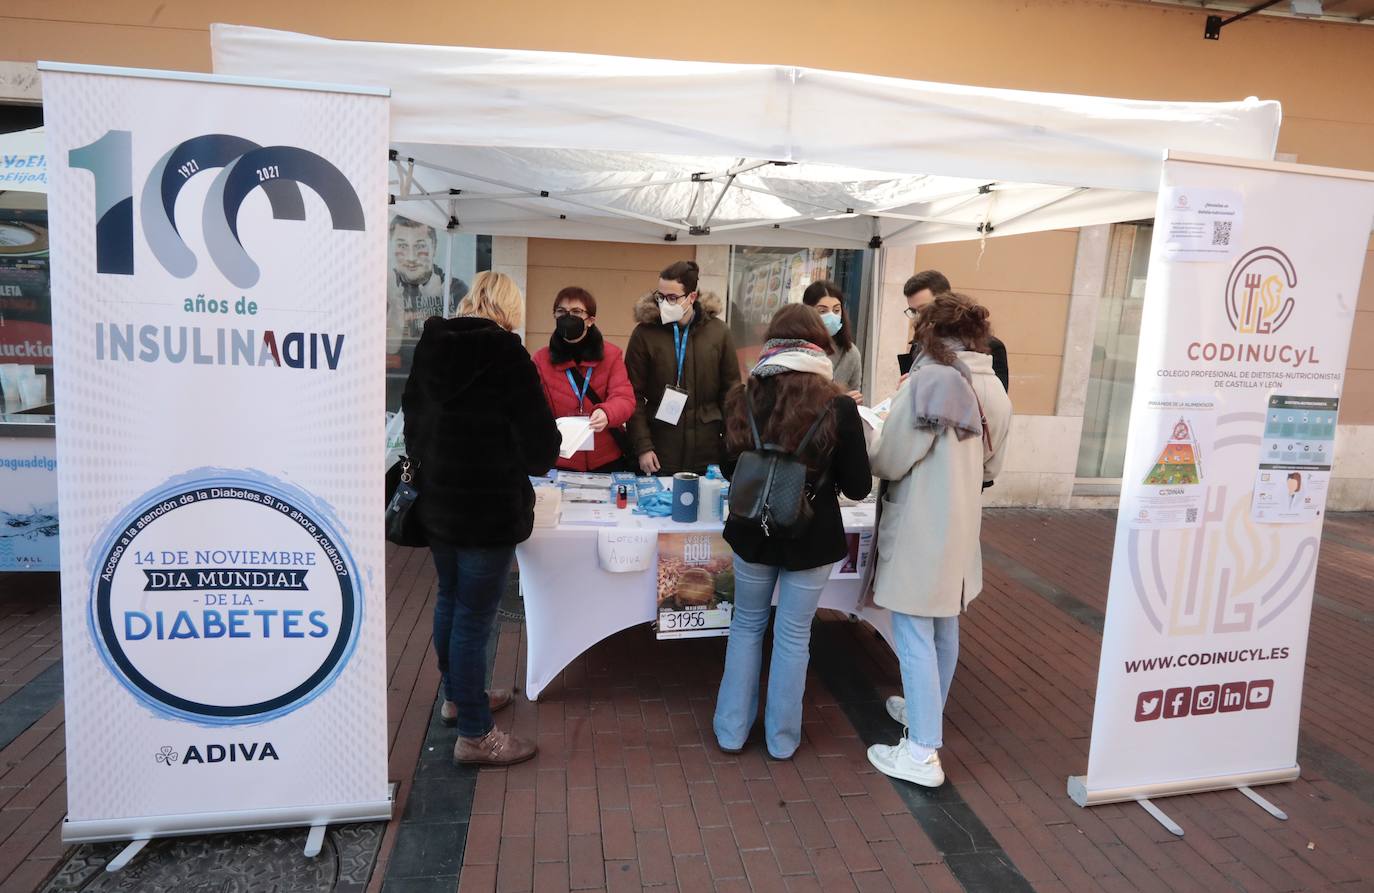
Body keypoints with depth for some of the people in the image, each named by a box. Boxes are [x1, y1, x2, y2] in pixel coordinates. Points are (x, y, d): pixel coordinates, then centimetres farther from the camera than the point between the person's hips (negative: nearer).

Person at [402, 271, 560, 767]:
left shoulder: (431, 348, 3)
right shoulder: (505, 355, -18)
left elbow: (414, 424, 13)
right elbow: (540, 446, -17)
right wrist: (535, 458, 5)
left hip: (436, 501, 7)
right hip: (489, 510, -7)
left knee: (450, 600, 22)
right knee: (474, 615, 1)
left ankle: (456, 696, 41)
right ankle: (474, 734, 15)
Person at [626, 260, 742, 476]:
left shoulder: (719, 332, 2)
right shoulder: (645, 333, -2)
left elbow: (731, 391, 7)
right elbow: (634, 395, -2)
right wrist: (642, 447, -8)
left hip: (707, 452, 1)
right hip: (659, 454, -1)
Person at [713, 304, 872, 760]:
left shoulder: (744, 398, -6)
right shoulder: (837, 406, -14)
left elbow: (728, 469, 6)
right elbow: (858, 486, -7)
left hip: (753, 532, 2)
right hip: (811, 537, -2)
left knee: (747, 625, 19)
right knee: (793, 636, 12)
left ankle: (731, 730, 27)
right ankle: (781, 739, 26)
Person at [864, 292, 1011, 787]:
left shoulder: (926, 381, -19)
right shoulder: (994, 388, 4)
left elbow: (889, 462, -16)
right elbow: (990, 466, 13)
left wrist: (876, 441, 4)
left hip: (919, 529, -7)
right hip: (961, 527, 8)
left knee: (914, 635, 0)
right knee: (944, 627, 21)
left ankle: (922, 753, 5)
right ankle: (927, 712, 39)